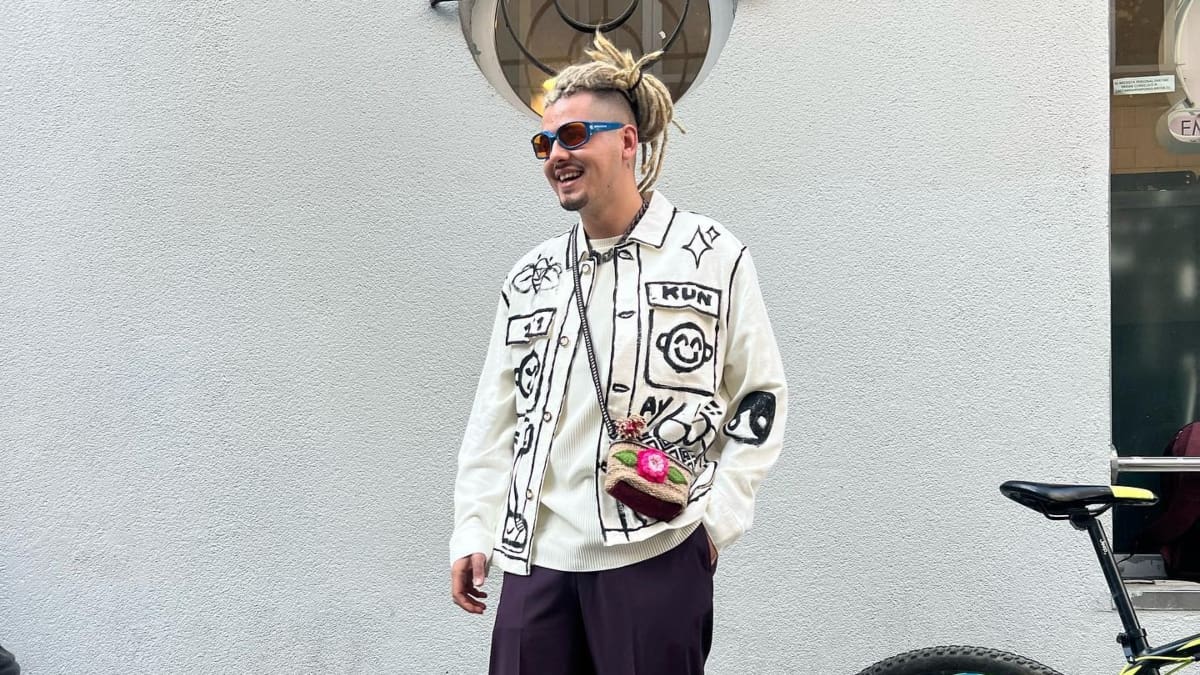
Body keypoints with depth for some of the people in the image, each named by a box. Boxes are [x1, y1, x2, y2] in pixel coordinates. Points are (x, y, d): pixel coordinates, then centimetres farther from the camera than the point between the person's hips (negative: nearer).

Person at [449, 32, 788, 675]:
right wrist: (473, 531, 9)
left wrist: (719, 515, -4)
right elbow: (496, 414, 15)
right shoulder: (529, 278, 13)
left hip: (658, 555, -4)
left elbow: (760, 394, 3)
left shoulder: (712, 256, 2)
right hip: (537, 556, 4)